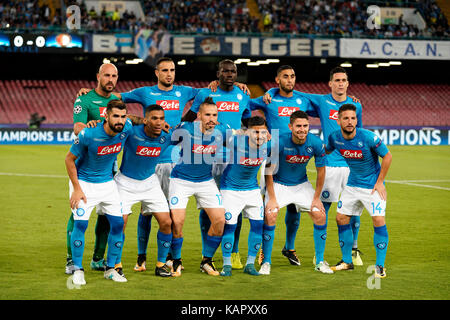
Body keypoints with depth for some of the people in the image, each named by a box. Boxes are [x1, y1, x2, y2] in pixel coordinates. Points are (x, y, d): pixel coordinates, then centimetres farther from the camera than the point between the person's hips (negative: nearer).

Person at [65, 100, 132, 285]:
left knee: (118, 224, 0)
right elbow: (69, 159, -13)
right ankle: (78, 270, 2)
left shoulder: (126, 128, -14)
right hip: (84, 182, -5)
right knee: (80, 224, -13)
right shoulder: (88, 134, -26)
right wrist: (76, 188, -14)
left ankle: (111, 269, 15)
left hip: (108, 182, 5)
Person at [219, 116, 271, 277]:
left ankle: (250, 264, 14)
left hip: (252, 188, 4)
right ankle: (226, 265, 9)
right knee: (229, 225, -7)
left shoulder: (268, 147, -14)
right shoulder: (236, 142, -26)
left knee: (258, 224, 0)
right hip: (231, 188, -4)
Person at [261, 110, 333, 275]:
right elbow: (268, 171, -17)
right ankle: (266, 262, -9)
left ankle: (320, 262, 7)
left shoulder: (316, 143, -19)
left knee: (320, 215, -7)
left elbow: (321, 171, -5)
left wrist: (316, 198, -3)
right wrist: (272, 198, -18)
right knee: (270, 215, -21)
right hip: (279, 184, -3)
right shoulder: (280, 143, -27)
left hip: (302, 184, 3)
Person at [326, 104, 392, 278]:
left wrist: (380, 182, -11)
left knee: (378, 220, -16)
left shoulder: (368, 137, -23)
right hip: (352, 184, 5)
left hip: (373, 184, -5)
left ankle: (380, 265, -5)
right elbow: (326, 151, 14)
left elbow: (387, 156, -12)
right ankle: (347, 261, 20)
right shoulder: (334, 138, -10)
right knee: (341, 218, 5)